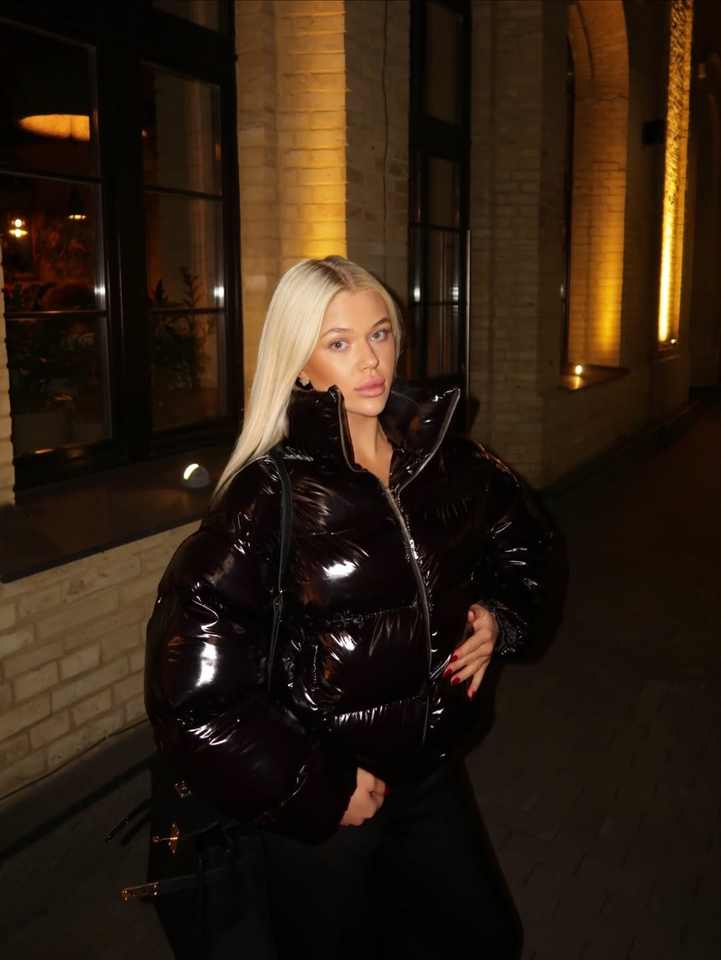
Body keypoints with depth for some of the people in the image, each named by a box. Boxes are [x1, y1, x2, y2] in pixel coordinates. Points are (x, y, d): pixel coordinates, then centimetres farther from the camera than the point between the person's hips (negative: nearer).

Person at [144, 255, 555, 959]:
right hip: (323, 808, -5)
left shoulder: (444, 457, -6)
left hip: (431, 770, 6)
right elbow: (192, 694, -25)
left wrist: (499, 615, -2)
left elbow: (522, 535, 15)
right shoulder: (272, 493, -22)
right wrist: (317, 792, -19)